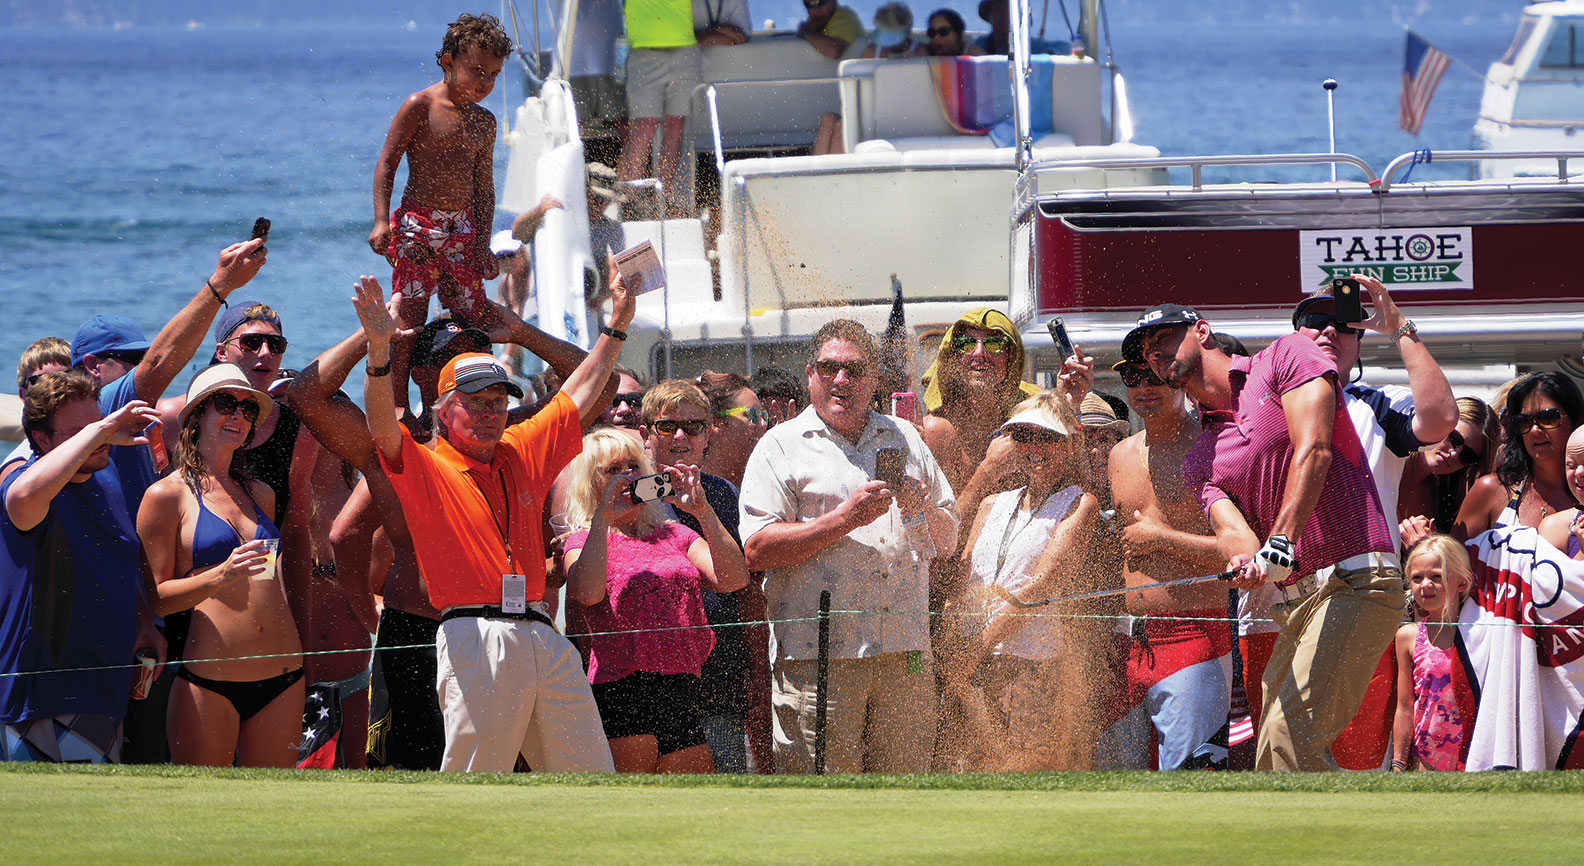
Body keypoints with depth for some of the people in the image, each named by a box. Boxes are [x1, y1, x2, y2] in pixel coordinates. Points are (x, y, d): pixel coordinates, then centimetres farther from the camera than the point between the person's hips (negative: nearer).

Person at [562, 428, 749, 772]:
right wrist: (603, 516, -11)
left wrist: (702, 511, -1)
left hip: (684, 690, 5)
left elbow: (734, 580, 6)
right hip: (622, 689, -5)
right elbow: (587, 592, -17)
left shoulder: (674, 536, 20)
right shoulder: (586, 542, 6)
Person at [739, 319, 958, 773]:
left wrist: (922, 511, 0)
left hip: (905, 652, 4)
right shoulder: (781, 447, 5)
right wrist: (842, 520, -13)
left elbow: (948, 543, 22)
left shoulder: (905, 439, 19)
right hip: (817, 656, -4)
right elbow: (757, 550, -6)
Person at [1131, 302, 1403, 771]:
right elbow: (1231, 527, 2)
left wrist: (1282, 540, -25)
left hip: (1355, 580, -8)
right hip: (1294, 602, 8)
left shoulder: (1287, 357, 2)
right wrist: (1244, 559, -24)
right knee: (1273, 756, 2)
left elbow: (1313, 450, -12)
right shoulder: (1199, 460, 19)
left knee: (1291, 731, -22)